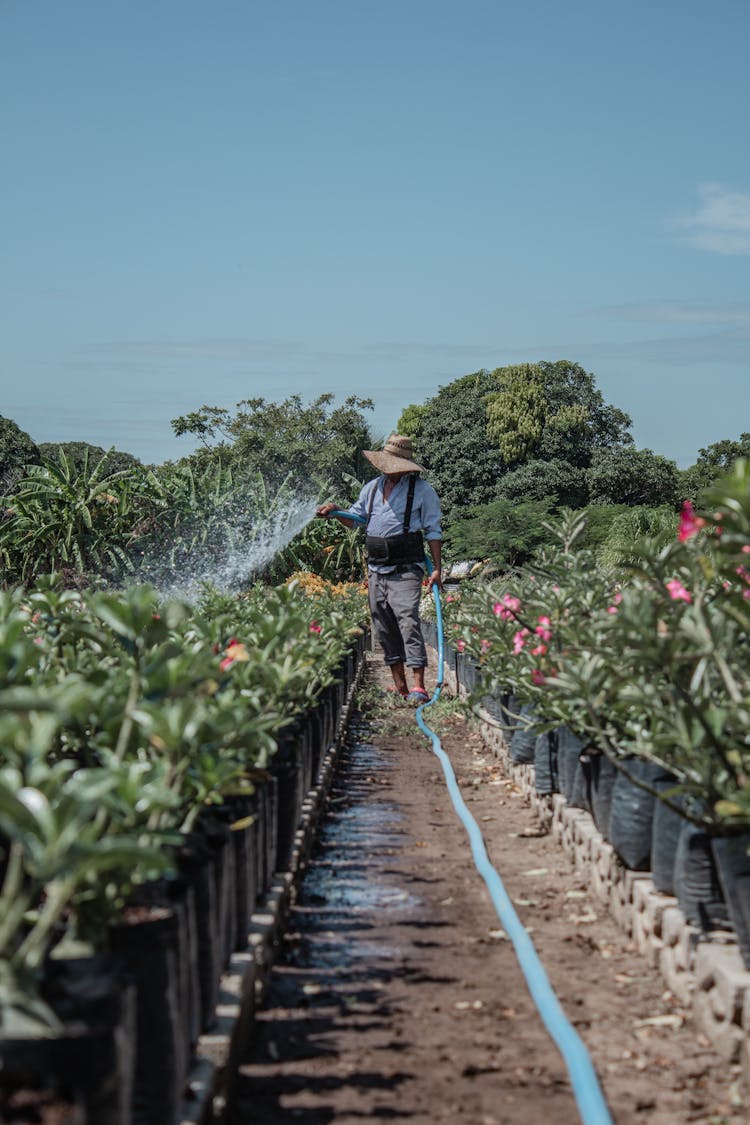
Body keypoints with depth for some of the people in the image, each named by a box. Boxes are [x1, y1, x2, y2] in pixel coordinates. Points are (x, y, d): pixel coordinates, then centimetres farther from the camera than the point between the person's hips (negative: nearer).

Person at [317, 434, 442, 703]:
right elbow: (354, 519, 25)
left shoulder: (422, 490, -2)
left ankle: (418, 688, -22)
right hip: (376, 570, 7)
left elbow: (433, 531, -1)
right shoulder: (373, 488, 15)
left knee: (408, 622, -18)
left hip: (406, 570, -7)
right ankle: (399, 687, 14)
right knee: (384, 628, 7)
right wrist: (335, 512, 3)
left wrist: (437, 568, -8)